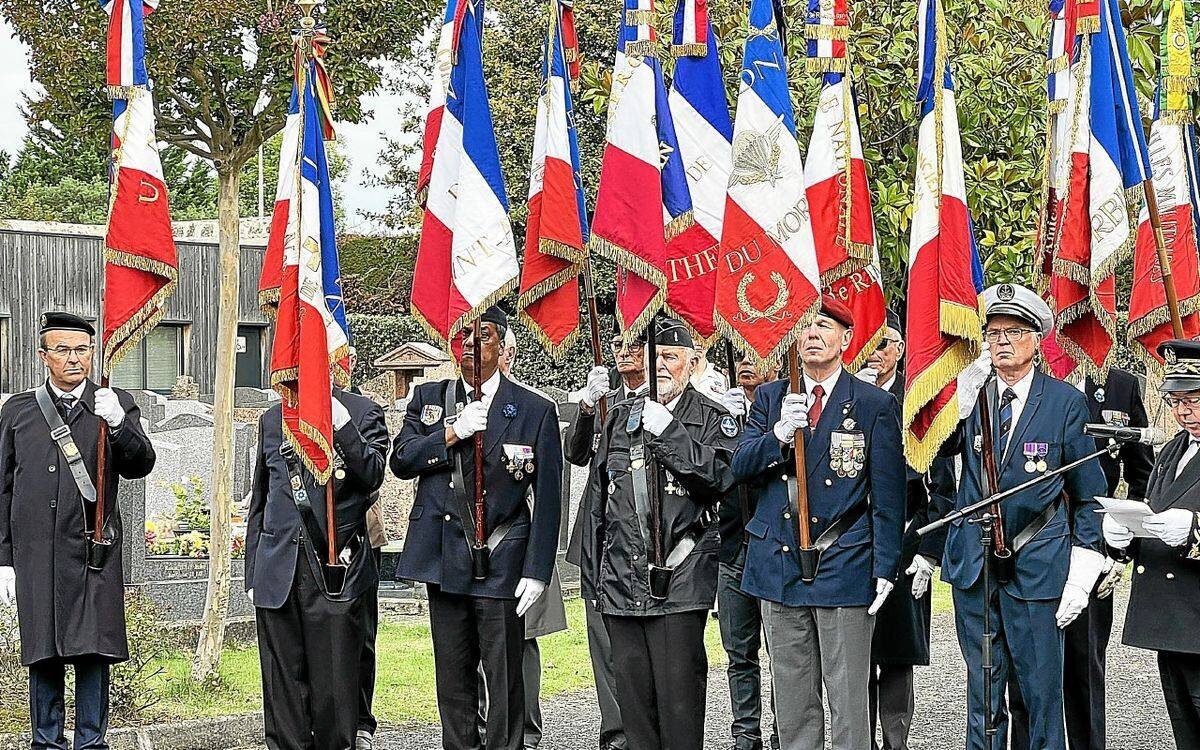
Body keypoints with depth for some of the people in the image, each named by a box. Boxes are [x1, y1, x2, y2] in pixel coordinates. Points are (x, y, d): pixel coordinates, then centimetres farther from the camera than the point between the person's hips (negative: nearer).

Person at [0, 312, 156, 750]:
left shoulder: (115, 405, 8)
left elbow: (139, 466, -3)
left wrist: (118, 423, -22)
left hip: (93, 551, -1)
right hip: (35, 556, 1)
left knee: (93, 652, -3)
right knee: (43, 653, 6)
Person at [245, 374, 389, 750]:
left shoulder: (362, 413, 5)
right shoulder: (273, 419, 16)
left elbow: (373, 476, -10)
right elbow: (259, 504, 18)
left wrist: (342, 425, -17)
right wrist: (252, 574, 15)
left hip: (335, 570, -3)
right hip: (279, 572, 3)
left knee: (335, 683, -3)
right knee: (283, 681, 5)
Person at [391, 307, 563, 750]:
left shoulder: (535, 411, 0)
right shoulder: (428, 398, 11)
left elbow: (548, 499, -2)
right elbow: (401, 460, 1)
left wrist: (537, 571, -8)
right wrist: (452, 433, -12)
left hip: (500, 564, -3)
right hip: (444, 561, 3)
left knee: (504, 676, -3)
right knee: (452, 674, 10)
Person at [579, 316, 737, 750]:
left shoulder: (712, 419, 2)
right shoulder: (621, 418, 16)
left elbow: (721, 477, -15)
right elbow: (597, 496, 18)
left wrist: (669, 432, -18)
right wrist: (593, 572, 15)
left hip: (679, 579, -5)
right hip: (620, 579, 5)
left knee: (679, 690, -5)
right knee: (632, 688, 9)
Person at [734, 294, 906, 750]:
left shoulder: (876, 405, -1)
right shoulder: (769, 398, 10)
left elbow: (887, 498, -1)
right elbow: (740, 466, 1)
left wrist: (885, 567, -7)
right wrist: (779, 435, -17)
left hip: (845, 568, -3)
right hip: (779, 565, 3)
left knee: (848, 701, 0)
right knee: (792, 699, 10)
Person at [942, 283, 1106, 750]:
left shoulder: (1066, 402, -1)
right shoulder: (970, 395, 8)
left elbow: (1088, 492, 1)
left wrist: (1082, 573, -4)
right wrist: (964, 395, -15)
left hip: (1036, 566, -3)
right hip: (972, 564, 3)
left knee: (1042, 689, 1)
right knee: (982, 689, 11)